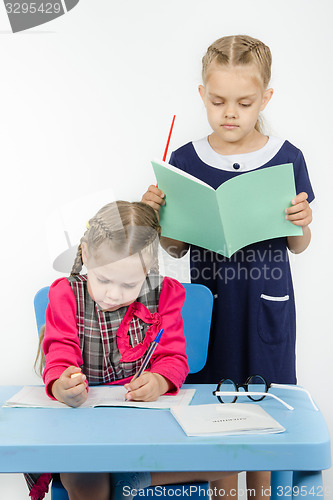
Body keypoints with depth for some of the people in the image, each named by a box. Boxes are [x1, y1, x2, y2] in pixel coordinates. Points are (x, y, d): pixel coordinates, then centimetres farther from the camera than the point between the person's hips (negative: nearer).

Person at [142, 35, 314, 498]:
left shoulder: (286, 158, -5)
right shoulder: (185, 160, -4)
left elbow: (298, 246, 4)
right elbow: (177, 248, 3)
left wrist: (301, 224, -17)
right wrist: (158, 215, -15)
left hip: (266, 304, 0)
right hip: (209, 301, 1)